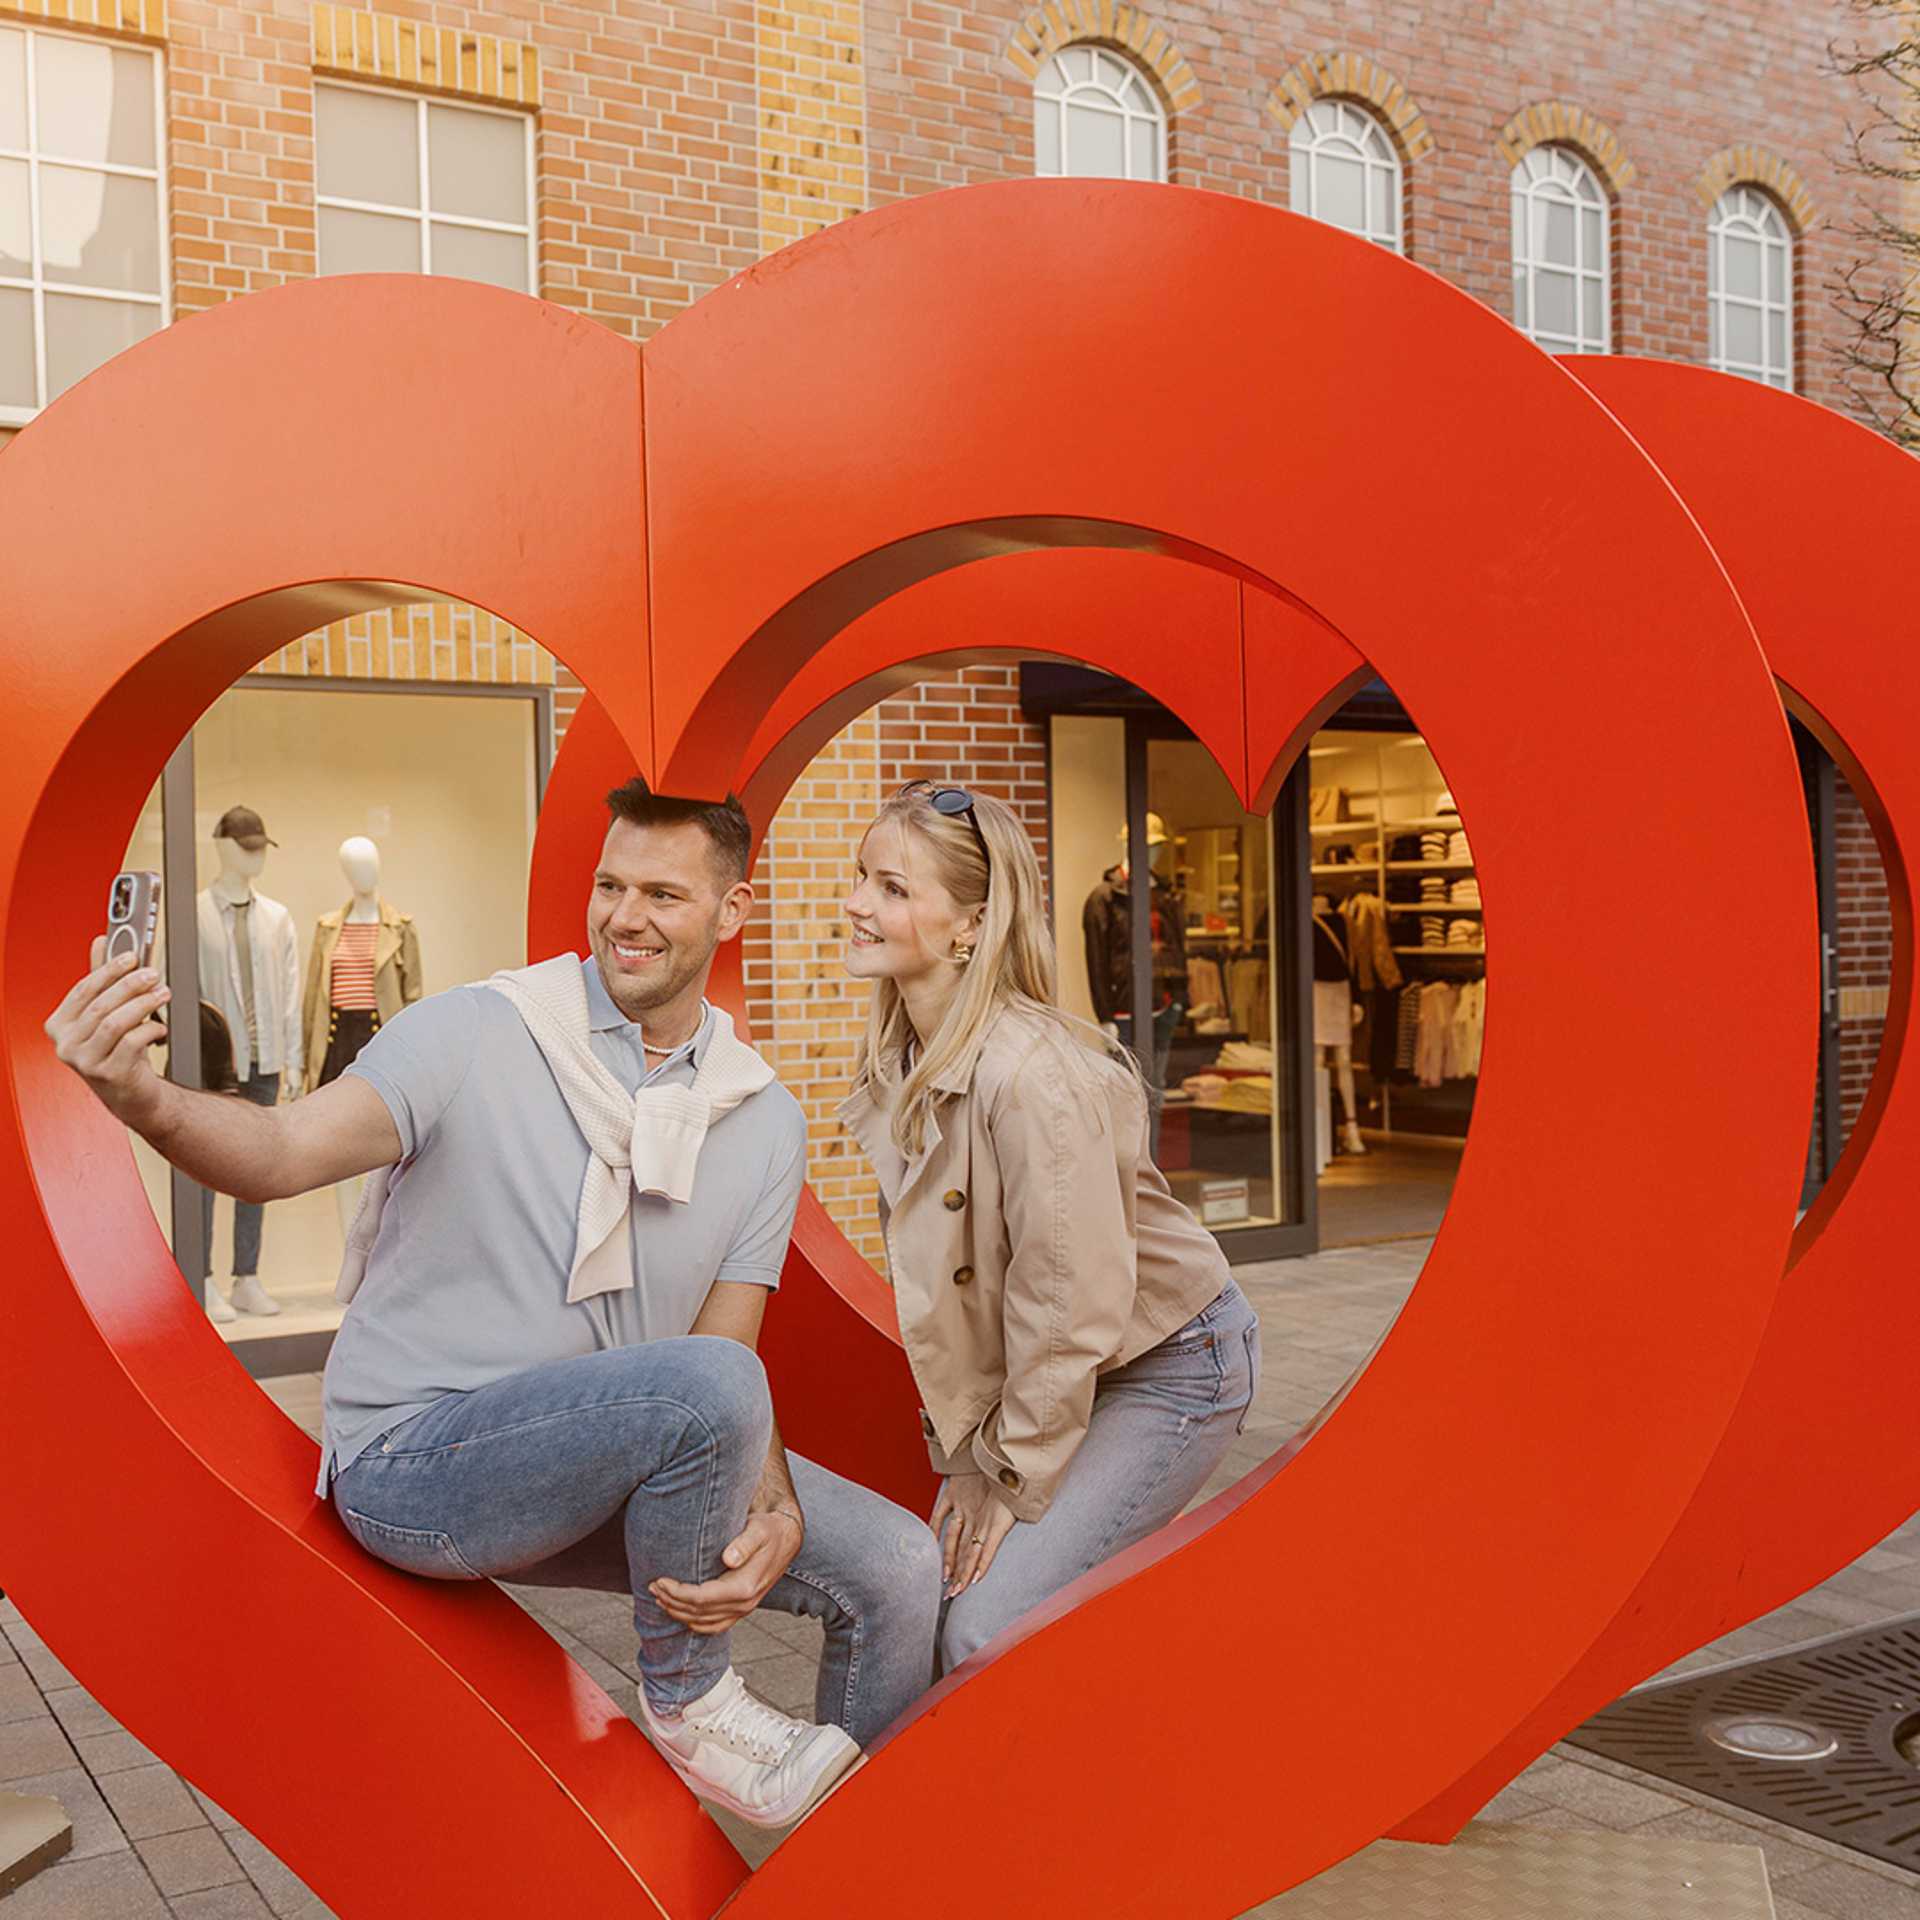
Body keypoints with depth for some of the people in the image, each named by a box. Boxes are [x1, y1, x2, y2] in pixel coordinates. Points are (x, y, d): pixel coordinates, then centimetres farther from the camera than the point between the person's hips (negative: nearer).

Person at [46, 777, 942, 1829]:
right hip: (414, 1463, -5)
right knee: (703, 1387, -32)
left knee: (897, 1566, -6)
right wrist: (147, 1101, -49)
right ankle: (684, 1696, -6)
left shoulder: (764, 1119, 3)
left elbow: (729, 1345, 0)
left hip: (632, 1460, 6)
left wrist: (777, 1511, -19)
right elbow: (284, 1151, -27)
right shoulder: (474, 1035, -12)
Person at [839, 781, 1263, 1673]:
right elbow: (934, 1283, 3)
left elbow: (1071, 1306, -25)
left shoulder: (1030, 1075, -29)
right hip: (1029, 1374, 8)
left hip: (1167, 1365, -8)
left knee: (986, 1631, -15)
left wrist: (1015, 1480, -14)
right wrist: (966, 1458, 2)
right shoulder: (898, 1063, -3)